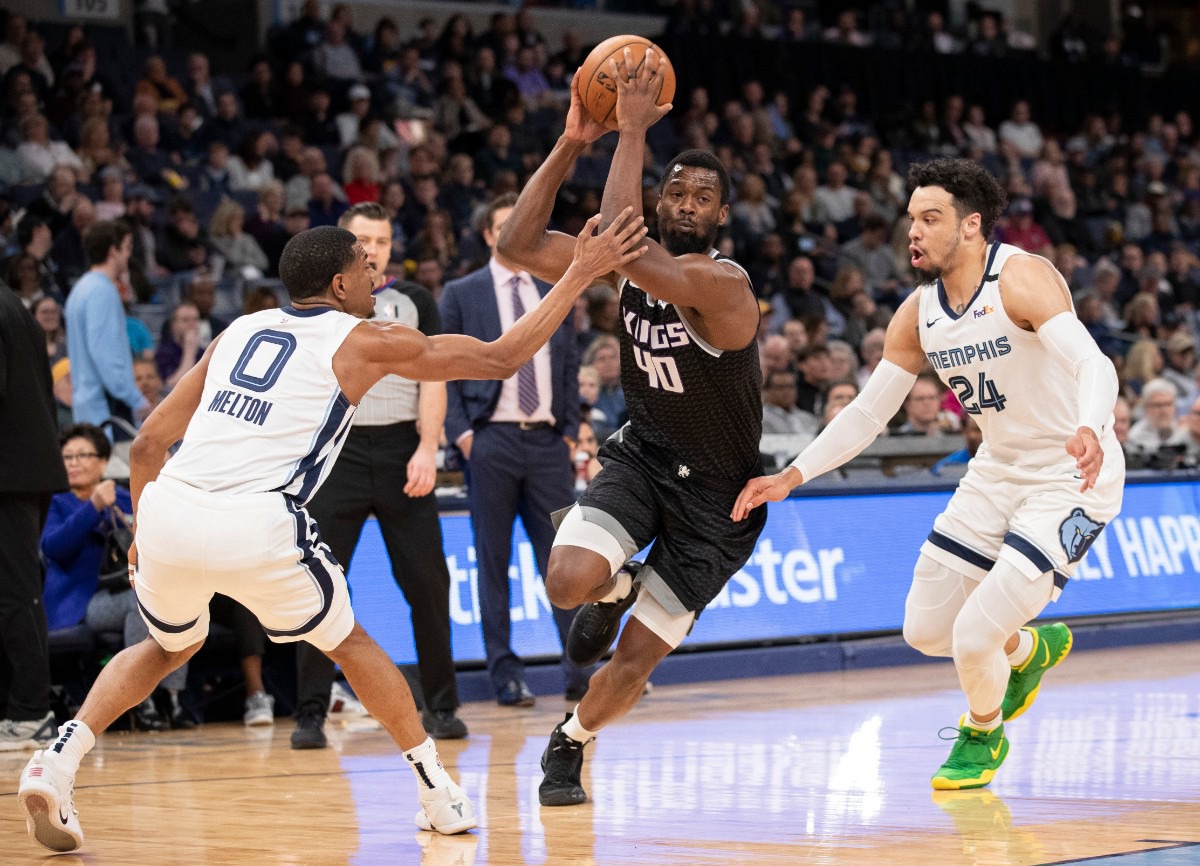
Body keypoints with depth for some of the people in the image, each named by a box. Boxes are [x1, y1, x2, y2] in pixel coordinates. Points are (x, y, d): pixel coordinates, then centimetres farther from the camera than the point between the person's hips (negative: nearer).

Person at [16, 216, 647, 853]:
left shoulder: (239, 331, 25)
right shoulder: (363, 341, 12)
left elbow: (148, 442, 24)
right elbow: (501, 358, 14)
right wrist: (580, 274, 22)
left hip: (168, 511, 4)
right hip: (256, 523, -4)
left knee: (170, 646, 30)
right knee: (350, 644, 21)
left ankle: (60, 758, 10)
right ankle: (438, 793, 23)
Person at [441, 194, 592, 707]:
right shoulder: (461, 295, 5)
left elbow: (570, 366, 18)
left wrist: (570, 430, 8)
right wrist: (460, 433, -8)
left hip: (548, 440, 3)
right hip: (490, 439, -3)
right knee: (494, 559, 0)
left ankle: (581, 667, 1)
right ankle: (506, 674, 3)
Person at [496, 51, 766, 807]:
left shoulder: (723, 283, -26)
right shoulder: (633, 263, -5)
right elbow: (518, 245, -13)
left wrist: (633, 132, -38)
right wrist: (573, 144, -21)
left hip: (716, 496, -4)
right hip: (642, 457, 4)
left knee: (637, 656, -2)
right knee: (570, 582, -25)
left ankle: (569, 745, 29)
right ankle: (617, 588, 13)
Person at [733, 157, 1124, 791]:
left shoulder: (1022, 278, -22)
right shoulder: (918, 314, 0)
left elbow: (1094, 363, -35)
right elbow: (867, 412, 7)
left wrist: (1089, 430, -56)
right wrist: (792, 477, -3)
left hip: (1070, 478, -8)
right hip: (997, 471, 8)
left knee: (974, 638, -15)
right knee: (925, 630, 10)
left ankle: (982, 736, 18)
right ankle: (1030, 650, 41)